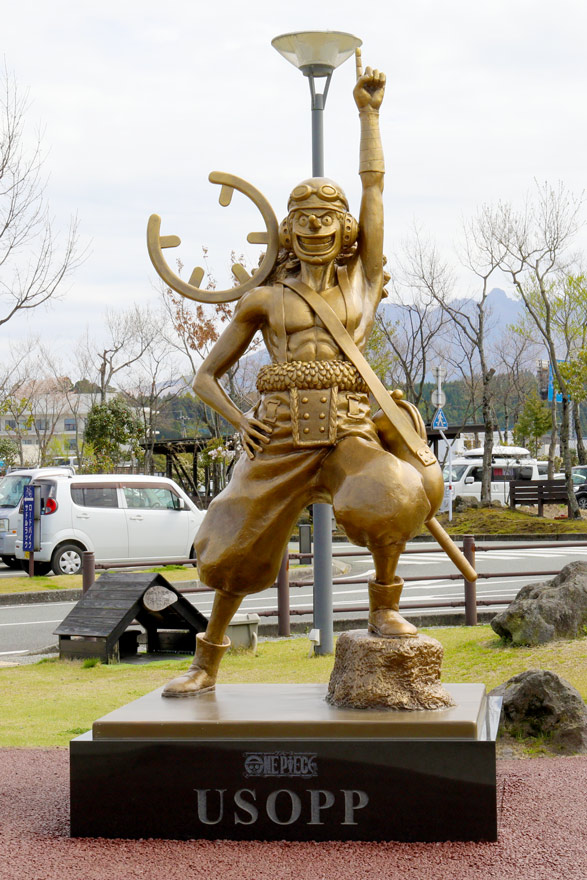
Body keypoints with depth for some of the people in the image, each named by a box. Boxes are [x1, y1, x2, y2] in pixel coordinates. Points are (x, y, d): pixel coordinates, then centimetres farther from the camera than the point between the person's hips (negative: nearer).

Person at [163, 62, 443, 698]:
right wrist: (239, 421, -4)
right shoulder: (263, 300, 11)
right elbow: (206, 376, 14)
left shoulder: (363, 278, 12)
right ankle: (206, 664, 22)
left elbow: (374, 183, 11)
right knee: (237, 548, 0)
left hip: (350, 436, -1)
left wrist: (368, 110, 12)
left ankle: (384, 603, -5)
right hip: (280, 439, 1)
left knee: (394, 500, -31)